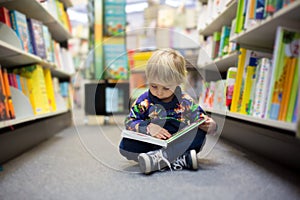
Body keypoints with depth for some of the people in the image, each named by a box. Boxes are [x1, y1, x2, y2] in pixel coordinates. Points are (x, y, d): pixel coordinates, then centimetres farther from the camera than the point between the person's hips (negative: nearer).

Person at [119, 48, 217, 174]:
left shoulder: (186, 102, -3)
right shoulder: (144, 101, -5)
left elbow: (201, 119, 2)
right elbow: (129, 122, -8)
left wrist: (210, 125, -22)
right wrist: (148, 128, -26)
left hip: (179, 144, 0)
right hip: (151, 144, 1)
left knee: (200, 133, -25)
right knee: (125, 146, -24)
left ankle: (160, 157, -37)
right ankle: (178, 160, -32)